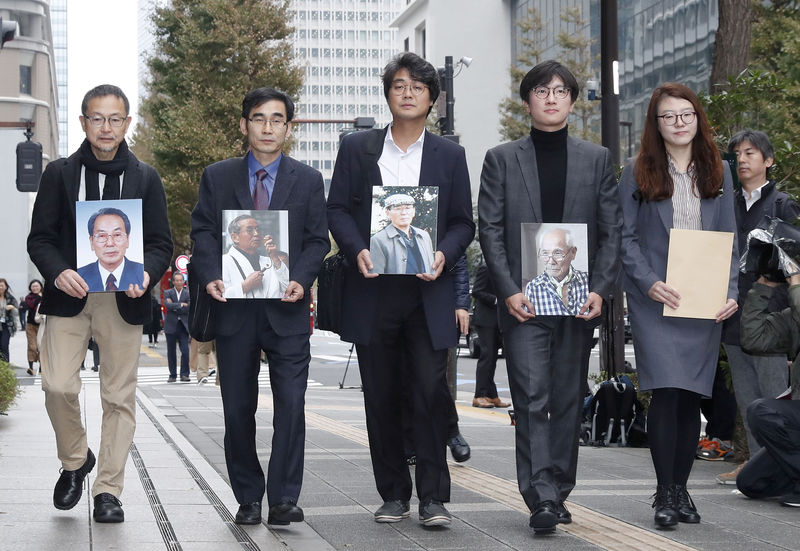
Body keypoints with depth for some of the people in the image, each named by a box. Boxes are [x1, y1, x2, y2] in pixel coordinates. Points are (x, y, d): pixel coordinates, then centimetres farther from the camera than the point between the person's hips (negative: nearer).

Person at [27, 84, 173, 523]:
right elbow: (40, 237, 4)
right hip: (69, 295, 0)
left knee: (119, 396, 0)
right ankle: (75, 460, 15)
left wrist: (147, 275, -14)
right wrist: (57, 272, -16)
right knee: (58, 387, -12)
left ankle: (108, 490, 8)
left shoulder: (145, 178, 10)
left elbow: (161, 243, 8)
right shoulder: (59, 174, 8)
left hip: (123, 300, 1)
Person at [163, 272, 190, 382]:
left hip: (183, 326, 0)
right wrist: (181, 305, -14)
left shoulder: (188, 294, 6)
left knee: (185, 351, -9)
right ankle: (173, 375, 13)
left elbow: (188, 309, -7)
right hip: (171, 326, 0)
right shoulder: (168, 293, 5)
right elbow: (167, 305, -14)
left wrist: (174, 307, -10)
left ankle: (184, 374, -1)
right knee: (171, 352, 5)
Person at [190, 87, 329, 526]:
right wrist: (210, 275, -12)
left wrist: (301, 279, -12)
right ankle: (248, 498, 17)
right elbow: (203, 231, 6)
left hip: (287, 308, -1)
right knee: (237, 409, 6)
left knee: (291, 403, -9)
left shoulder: (308, 181, 9)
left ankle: (283, 499, -3)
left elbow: (317, 239, 5)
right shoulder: (217, 177, 9)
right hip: (233, 307, 1)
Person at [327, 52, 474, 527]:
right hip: (373, 291, 1)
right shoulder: (358, 148, 9)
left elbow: (464, 222, 9)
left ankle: (434, 496, -2)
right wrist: (357, 250, -11)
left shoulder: (449, 155, 10)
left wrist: (444, 254, -11)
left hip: (428, 292, -1)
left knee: (432, 391, -10)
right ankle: (393, 495, 15)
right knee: (381, 398, 5)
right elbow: (337, 209, 7)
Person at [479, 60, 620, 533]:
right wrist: (509, 291, -9)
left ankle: (558, 492, 17)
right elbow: (490, 230, 2)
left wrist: (600, 290, -5)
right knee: (531, 399, -10)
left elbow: (612, 231, 7)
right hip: (524, 301, -2)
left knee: (568, 401, 7)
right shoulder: (502, 159, 7)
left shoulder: (597, 159, 11)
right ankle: (542, 497, -14)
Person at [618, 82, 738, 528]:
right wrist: (649, 283, -15)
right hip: (656, 301, -3)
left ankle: (681, 487, 15)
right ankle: (665, 494, -5)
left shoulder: (717, 173, 11)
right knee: (667, 391, -12)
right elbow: (626, 237, 0)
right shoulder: (639, 173, 3)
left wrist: (731, 291, -3)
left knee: (693, 395, 5)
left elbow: (729, 239, 10)